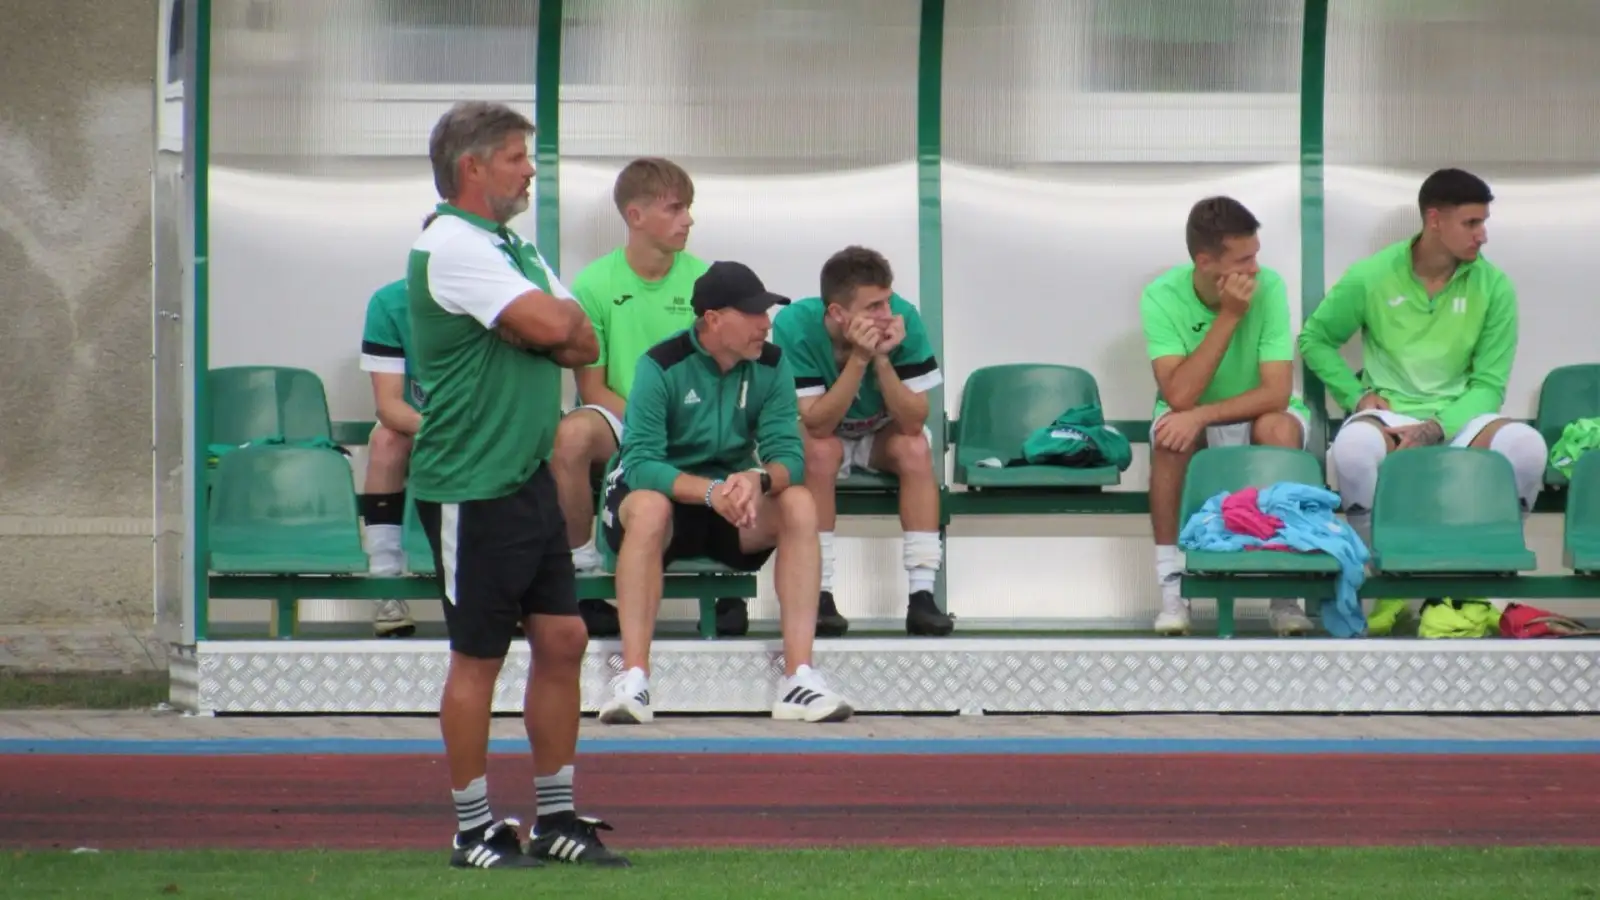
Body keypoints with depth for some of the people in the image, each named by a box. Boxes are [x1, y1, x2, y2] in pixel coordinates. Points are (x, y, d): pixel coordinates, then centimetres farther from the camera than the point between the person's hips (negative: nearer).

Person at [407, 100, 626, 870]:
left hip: (529, 479, 9)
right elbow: (550, 326, -24)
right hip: (471, 485, -9)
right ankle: (474, 831, 6)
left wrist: (555, 325, -9)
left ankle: (555, 818, 17)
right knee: (479, 656, -2)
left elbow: (582, 344, 12)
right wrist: (562, 317, -2)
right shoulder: (452, 246, -15)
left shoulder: (512, 249, 17)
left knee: (562, 640, 9)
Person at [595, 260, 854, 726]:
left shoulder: (771, 365, -5)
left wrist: (757, 479, -37)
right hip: (666, 492, -4)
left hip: (733, 501, 4)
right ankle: (633, 680, -40)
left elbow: (788, 454, -13)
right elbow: (641, 462, -25)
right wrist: (710, 491, -40)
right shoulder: (662, 365, -18)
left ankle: (799, 678, -29)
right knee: (649, 508, -38)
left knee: (799, 504, -24)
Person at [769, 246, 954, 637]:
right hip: (821, 435, -1)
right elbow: (817, 424, -31)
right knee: (822, 451, -33)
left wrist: (882, 359, -38)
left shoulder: (904, 319, -26)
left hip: (883, 435, 1)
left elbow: (913, 422, -26)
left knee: (915, 447, -29)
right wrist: (858, 358, -40)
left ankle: (922, 594, -29)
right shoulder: (794, 326, -29)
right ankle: (820, 594, -27)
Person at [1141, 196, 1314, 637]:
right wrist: (1229, 316, -32)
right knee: (1172, 432, -34)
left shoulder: (1268, 287, -20)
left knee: (1279, 428, -33)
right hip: (1194, 418, 0)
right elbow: (1178, 396, -30)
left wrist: (1203, 415, -37)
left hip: (1256, 416, 0)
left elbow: (1277, 392, -25)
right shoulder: (1162, 296, -20)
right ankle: (1172, 587, -24)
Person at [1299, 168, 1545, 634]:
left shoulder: (1494, 286, -1)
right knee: (1353, 447, -39)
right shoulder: (1371, 277, -2)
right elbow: (1315, 339, 11)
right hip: (1388, 413, -1)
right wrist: (1357, 396, -4)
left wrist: (1435, 429, -18)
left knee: (1526, 446, -33)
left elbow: (1488, 383, -1)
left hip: (1459, 419, 1)